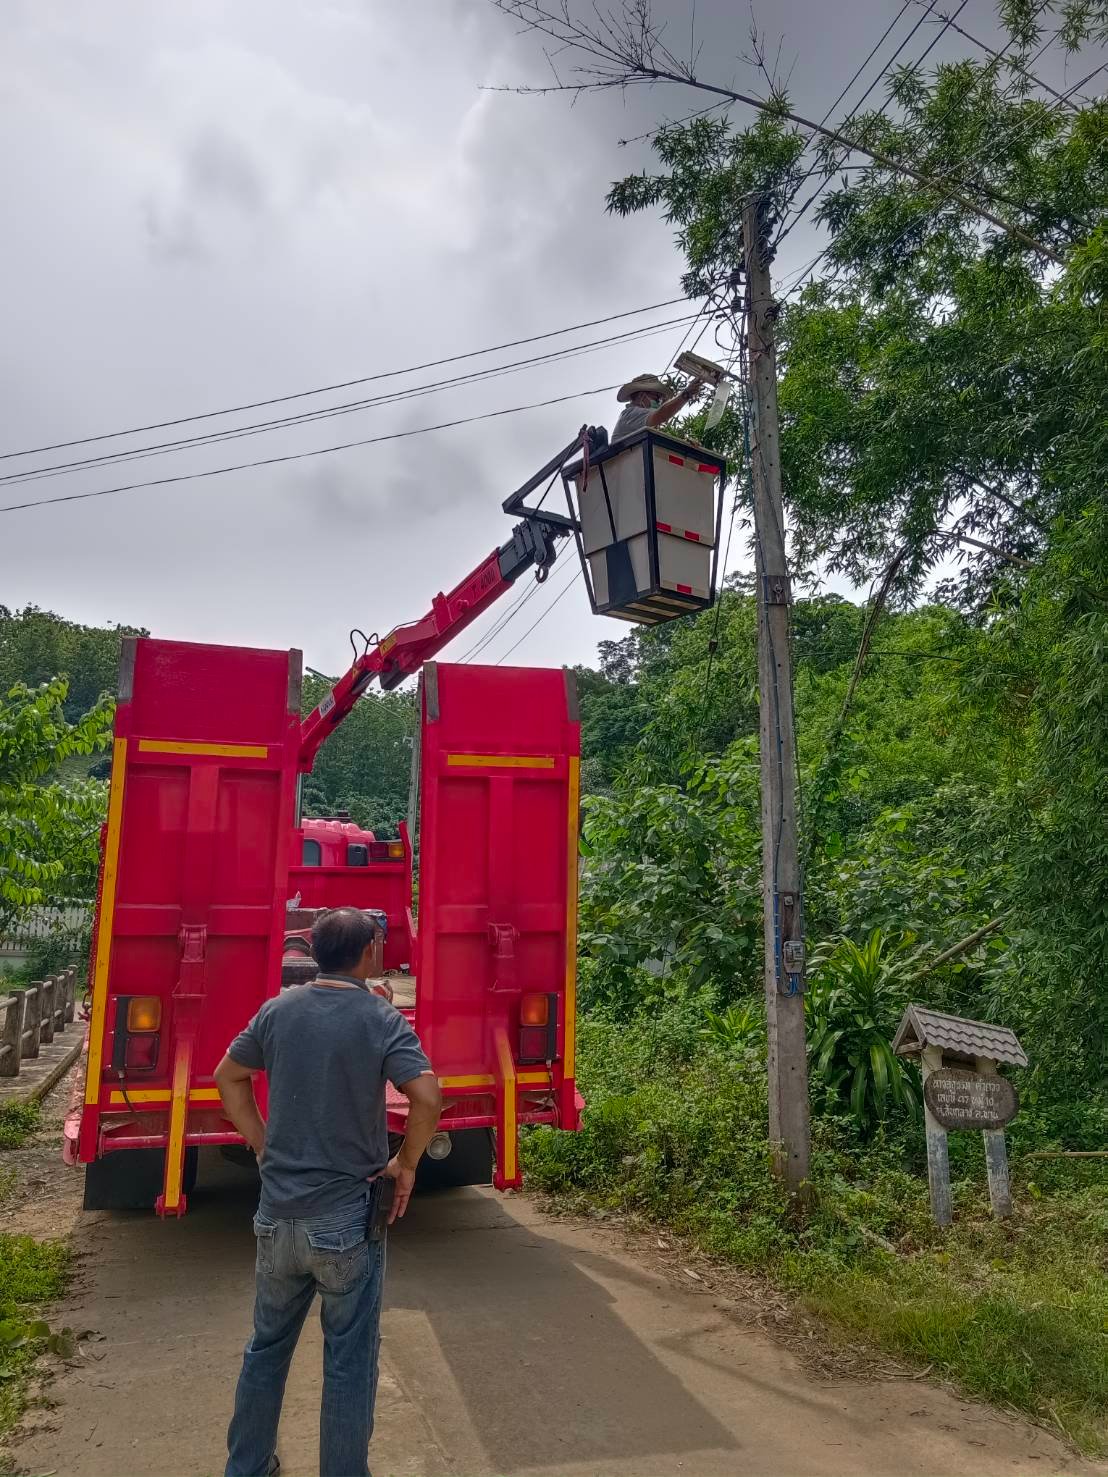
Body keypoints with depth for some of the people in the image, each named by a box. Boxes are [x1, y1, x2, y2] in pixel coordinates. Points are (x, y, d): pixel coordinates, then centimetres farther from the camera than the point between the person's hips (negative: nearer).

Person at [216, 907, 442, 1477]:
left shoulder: (279, 1009, -1)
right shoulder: (380, 1018, -15)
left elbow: (227, 1077, 10)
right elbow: (427, 1098, -25)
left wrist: (262, 1145, 13)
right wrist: (405, 1165, -9)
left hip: (278, 1215, 5)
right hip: (347, 1220, -4)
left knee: (267, 1347, 23)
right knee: (348, 1362, 11)